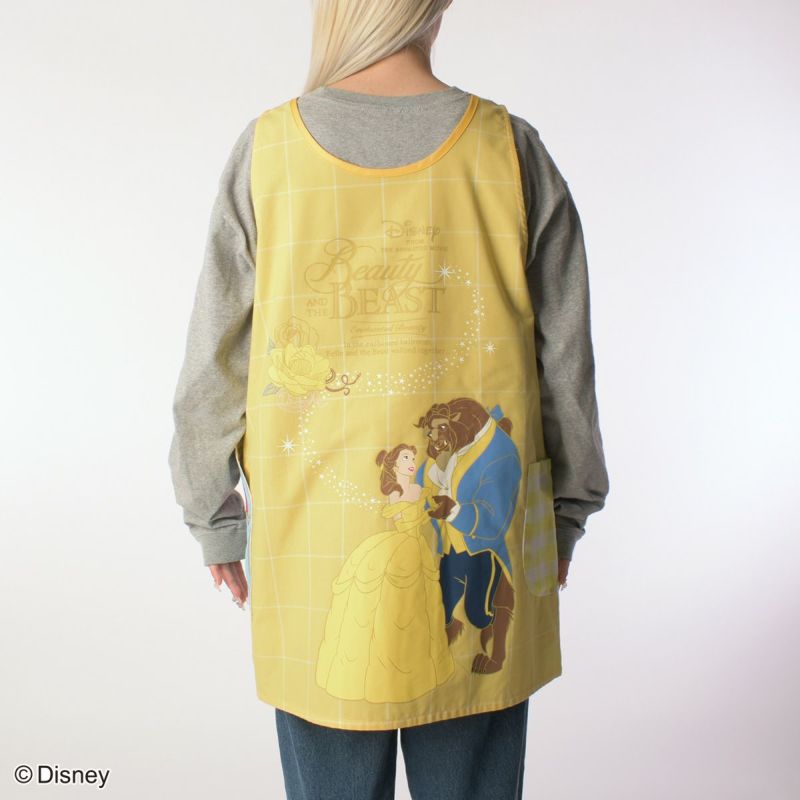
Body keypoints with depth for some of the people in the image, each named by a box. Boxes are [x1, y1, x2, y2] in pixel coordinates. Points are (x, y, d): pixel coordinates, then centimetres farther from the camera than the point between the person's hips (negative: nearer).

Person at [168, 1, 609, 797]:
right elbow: (565, 365, 0)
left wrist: (214, 520, 12)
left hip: (315, 545, 0)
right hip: (480, 543, 1)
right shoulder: (512, 151, -5)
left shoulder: (268, 150, -6)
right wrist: (567, 511, 14)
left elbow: (214, 368, -2)